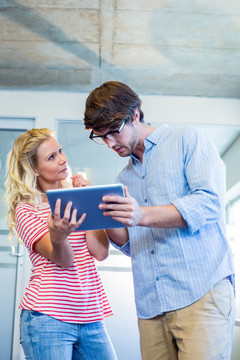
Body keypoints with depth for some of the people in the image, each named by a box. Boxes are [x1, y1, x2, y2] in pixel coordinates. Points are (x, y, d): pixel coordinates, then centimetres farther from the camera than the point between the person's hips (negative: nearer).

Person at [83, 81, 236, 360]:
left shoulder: (188, 140, 4)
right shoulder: (124, 179, 23)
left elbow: (210, 202, -11)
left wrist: (143, 216, -23)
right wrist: (103, 218, 3)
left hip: (202, 294, -5)